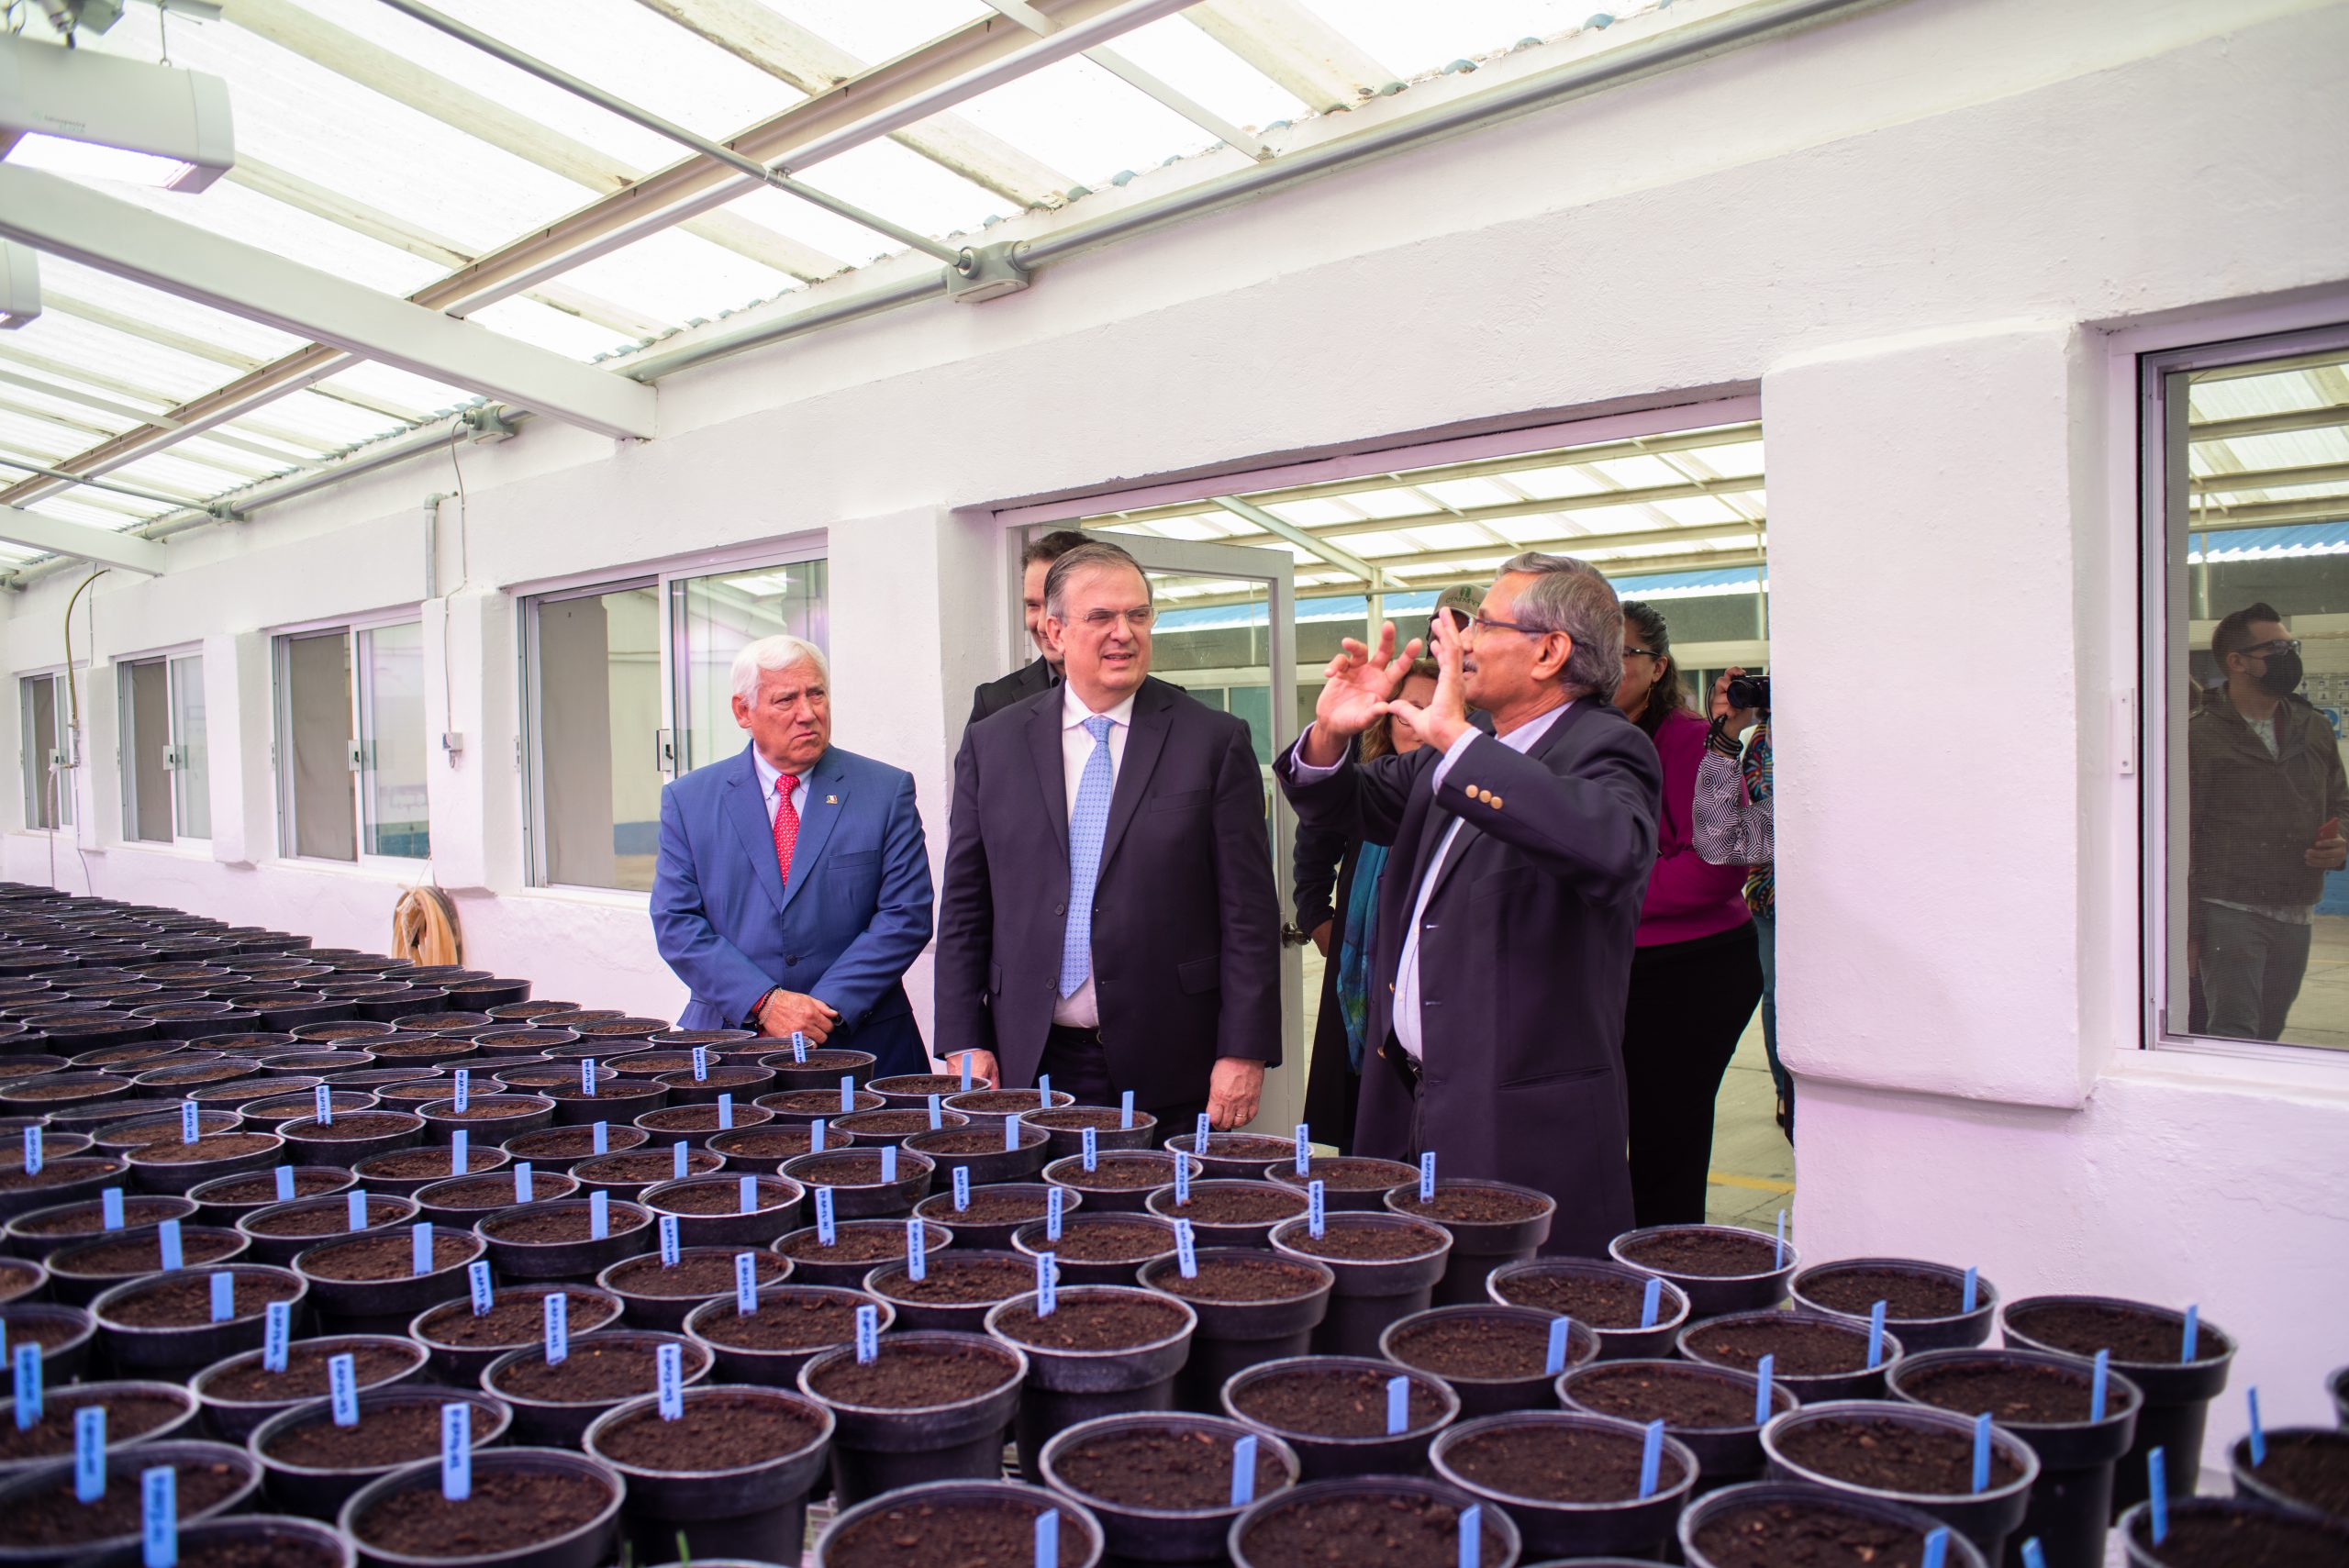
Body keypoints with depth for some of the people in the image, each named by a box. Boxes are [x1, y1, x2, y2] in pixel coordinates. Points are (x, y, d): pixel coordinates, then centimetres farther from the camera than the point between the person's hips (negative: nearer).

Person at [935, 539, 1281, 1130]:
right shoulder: (991, 743, 6)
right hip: (1030, 1063, 2)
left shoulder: (1216, 740, -1)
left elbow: (1249, 912, -3)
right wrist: (963, 1042, 2)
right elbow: (964, 908, 8)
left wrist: (1244, 1052, -7)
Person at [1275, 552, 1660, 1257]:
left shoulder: (1605, 750, -11)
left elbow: (1610, 844, -34)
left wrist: (1457, 740, -32)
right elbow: (1345, 804, 22)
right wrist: (1329, 735, -1)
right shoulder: (1453, 758, 13)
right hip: (1408, 1102, 7)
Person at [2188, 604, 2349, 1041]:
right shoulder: (2201, 737, -6)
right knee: (2234, 1038, -11)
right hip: (2229, 913, -6)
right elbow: (2182, 842, -8)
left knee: (2268, 1038, 12)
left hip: (2296, 918, 6)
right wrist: (2186, 930, -13)